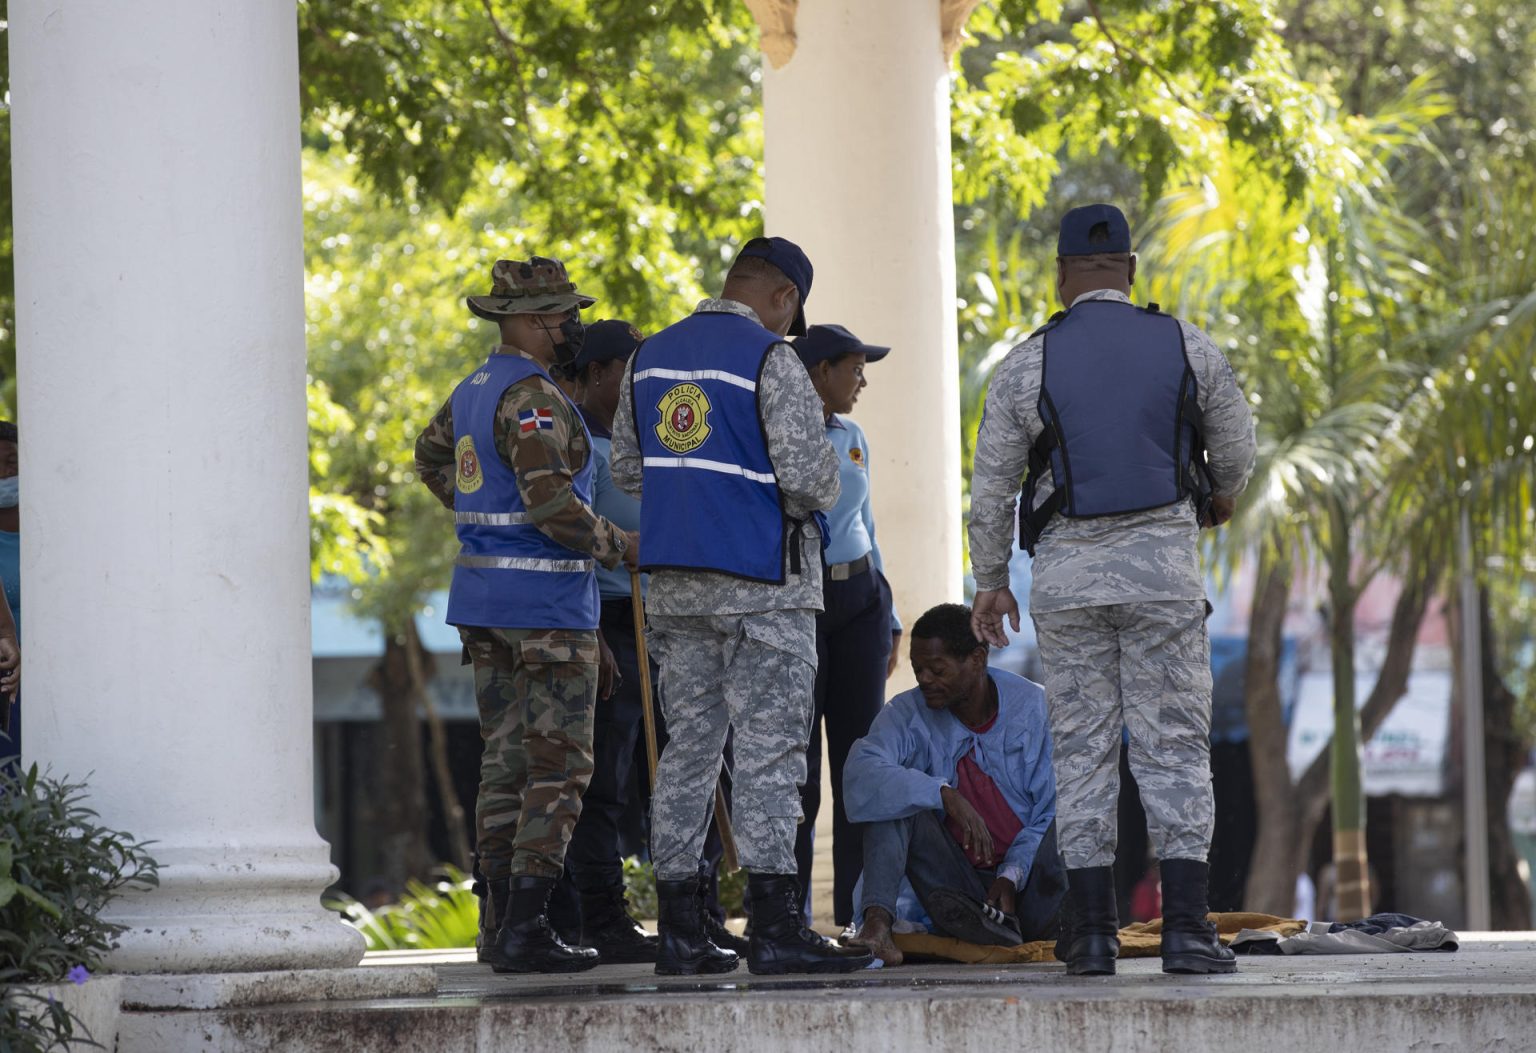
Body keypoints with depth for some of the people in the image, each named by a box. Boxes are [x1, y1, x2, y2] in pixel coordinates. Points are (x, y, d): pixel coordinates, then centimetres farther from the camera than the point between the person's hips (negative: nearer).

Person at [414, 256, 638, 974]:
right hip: (545, 599, -10)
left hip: (482, 591, 10)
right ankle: (524, 929, -12)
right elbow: (550, 501, -24)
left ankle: (504, 925, 12)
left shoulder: (472, 391, 14)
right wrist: (619, 546, -11)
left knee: (505, 759, 11)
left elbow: (430, 458, 32)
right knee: (556, 765, -7)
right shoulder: (533, 397, -16)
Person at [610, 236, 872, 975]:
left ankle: (679, 931, 8)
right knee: (770, 751, -6)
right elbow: (811, 475, -16)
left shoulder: (651, 358, 11)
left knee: (688, 747, 9)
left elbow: (628, 468, 16)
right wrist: (811, 501, 6)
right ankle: (775, 929, -11)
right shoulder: (770, 360, -11)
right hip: (761, 581, -7)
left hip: (674, 582, 7)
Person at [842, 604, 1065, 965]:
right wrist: (944, 794, -33)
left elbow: (1051, 813, -6)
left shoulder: (1032, 706, -4)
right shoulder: (907, 714, -3)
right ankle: (877, 923, -37)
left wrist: (1012, 876, -20)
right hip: (955, 878, 2)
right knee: (892, 793, -19)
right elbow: (860, 776, -23)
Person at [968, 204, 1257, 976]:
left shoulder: (1027, 365, -2)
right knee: (1174, 743, 1)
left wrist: (990, 582, 17)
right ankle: (1185, 926, -7)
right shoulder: (1185, 347, 1)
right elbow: (1235, 446, 14)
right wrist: (1221, 495, 37)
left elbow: (990, 490, 3)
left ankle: (1093, 932, 3)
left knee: (1081, 746, 6)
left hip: (1068, 569, 0)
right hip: (1163, 563, 0)